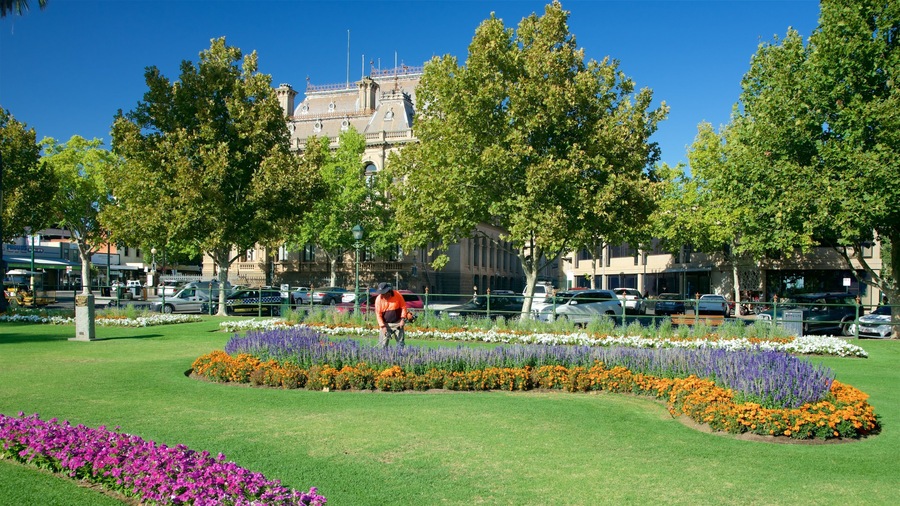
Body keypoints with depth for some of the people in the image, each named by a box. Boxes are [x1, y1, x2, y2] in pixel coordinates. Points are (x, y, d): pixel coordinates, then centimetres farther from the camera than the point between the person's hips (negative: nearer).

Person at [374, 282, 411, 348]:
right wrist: (383, 326, -13)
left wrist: (403, 319, -9)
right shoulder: (378, 299, -9)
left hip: (398, 323, 0)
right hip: (385, 324, 0)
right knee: (383, 345, -5)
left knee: (400, 343, 4)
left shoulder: (397, 295, -10)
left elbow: (403, 307, 0)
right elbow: (378, 314, -6)